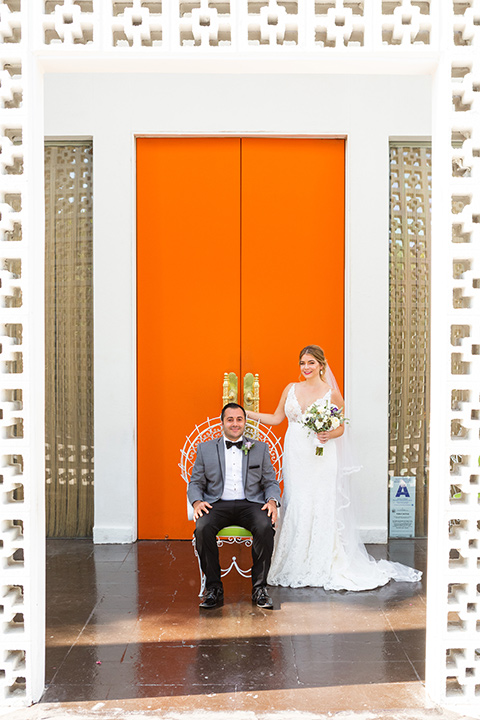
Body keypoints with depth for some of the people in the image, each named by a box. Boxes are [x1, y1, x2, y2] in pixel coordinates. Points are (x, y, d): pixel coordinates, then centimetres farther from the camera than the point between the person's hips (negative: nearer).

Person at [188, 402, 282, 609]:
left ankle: (259, 587, -16)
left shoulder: (260, 448, 15)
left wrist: (272, 501, -9)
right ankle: (214, 588, -16)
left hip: (250, 504, 0)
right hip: (217, 504, 0)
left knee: (265, 527, -32)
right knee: (202, 528, -32)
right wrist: (197, 502, -10)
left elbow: (271, 483, 13)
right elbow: (195, 483, 12)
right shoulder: (205, 449, 14)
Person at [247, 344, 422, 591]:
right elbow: (276, 418, 13)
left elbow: (341, 427, 5)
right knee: (296, 507, 2)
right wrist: (246, 413, 8)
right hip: (296, 458, 3)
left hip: (321, 459, -3)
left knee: (322, 508, -3)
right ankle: (297, 567, 13)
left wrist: (329, 435, -15)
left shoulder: (331, 393, -1)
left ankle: (324, 567, 11)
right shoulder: (291, 389, 8)